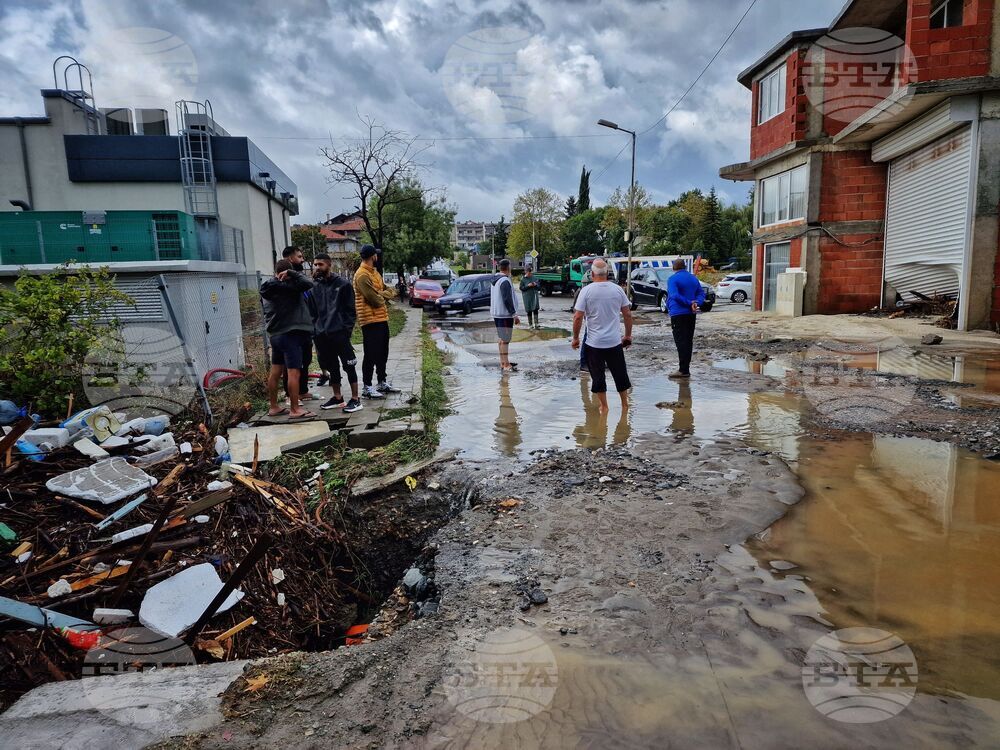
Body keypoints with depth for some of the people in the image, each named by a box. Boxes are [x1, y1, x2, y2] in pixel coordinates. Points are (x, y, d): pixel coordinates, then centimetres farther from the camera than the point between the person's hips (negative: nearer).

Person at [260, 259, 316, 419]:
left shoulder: (267, 288, 12)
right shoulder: (287, 285, -12)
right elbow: (308, 283, -21)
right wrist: (292, 273, -12)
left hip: (274, 334, 9)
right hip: (290, 334, -9)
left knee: (275, 371, 13)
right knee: (294, 372, -6)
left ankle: (274, 407, 21)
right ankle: (295, 409, -5)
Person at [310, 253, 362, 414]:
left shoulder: (343, 284, -1)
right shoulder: (315, 288, 12)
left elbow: (351, 310, -3)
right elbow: (313, 313, 16)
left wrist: (347, 329, -11)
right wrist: (315, 332, 7)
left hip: (340, 334, -5)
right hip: (322, 336, 5)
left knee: (349, 367, 0)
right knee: (332, 368, 13)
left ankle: (355, 399, 5)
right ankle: (337, 398, 24)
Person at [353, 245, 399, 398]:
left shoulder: (374, 272, 16)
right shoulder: (362, 275, -16)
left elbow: (388, 291, 15)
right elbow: (375, 299, -21)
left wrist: (382, 295, -7)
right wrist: (383, 298, 1)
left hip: (381, 318, 10)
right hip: (370, 320, -10)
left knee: (383, 353, 16)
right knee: (371, 355, -5)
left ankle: (382, 383, 27)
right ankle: (367, 388, 1)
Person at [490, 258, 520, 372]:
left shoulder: (495, 281, 13)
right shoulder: (505, 281, -18)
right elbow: (507, 300, -22)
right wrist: (514, 314, -17)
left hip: (496, 314, 10)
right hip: (505, 315, -10)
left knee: (501, 338, 15)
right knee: (505, 339, -6)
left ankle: (503, 362, 23)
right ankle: (506, 365, -4)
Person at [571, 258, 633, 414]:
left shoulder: (586, 291, -9)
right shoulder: (617, 289, 0)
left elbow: (578, 317, -11)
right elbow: (628, 314, 3)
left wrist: (575, 338, 1)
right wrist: (628, 335, 14)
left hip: (594, 343, -3)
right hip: (615, 341, 3)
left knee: (598, 375, 9)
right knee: (620, 373, 16)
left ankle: (604, 407, 15)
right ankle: (625, 404, 27)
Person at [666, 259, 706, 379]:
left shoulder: (673, 278, -9)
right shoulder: (693, 278, 14)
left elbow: (675, 295, -22)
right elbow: (701, 293, 9)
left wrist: (690, 303, -20)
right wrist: (696, 303, -8)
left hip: (678, 314, -7)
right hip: (691, 314, 7)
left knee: (681, 341, -8)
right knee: (688, 341, 12)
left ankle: (683, 370, -12)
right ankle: (685, 368, 18)